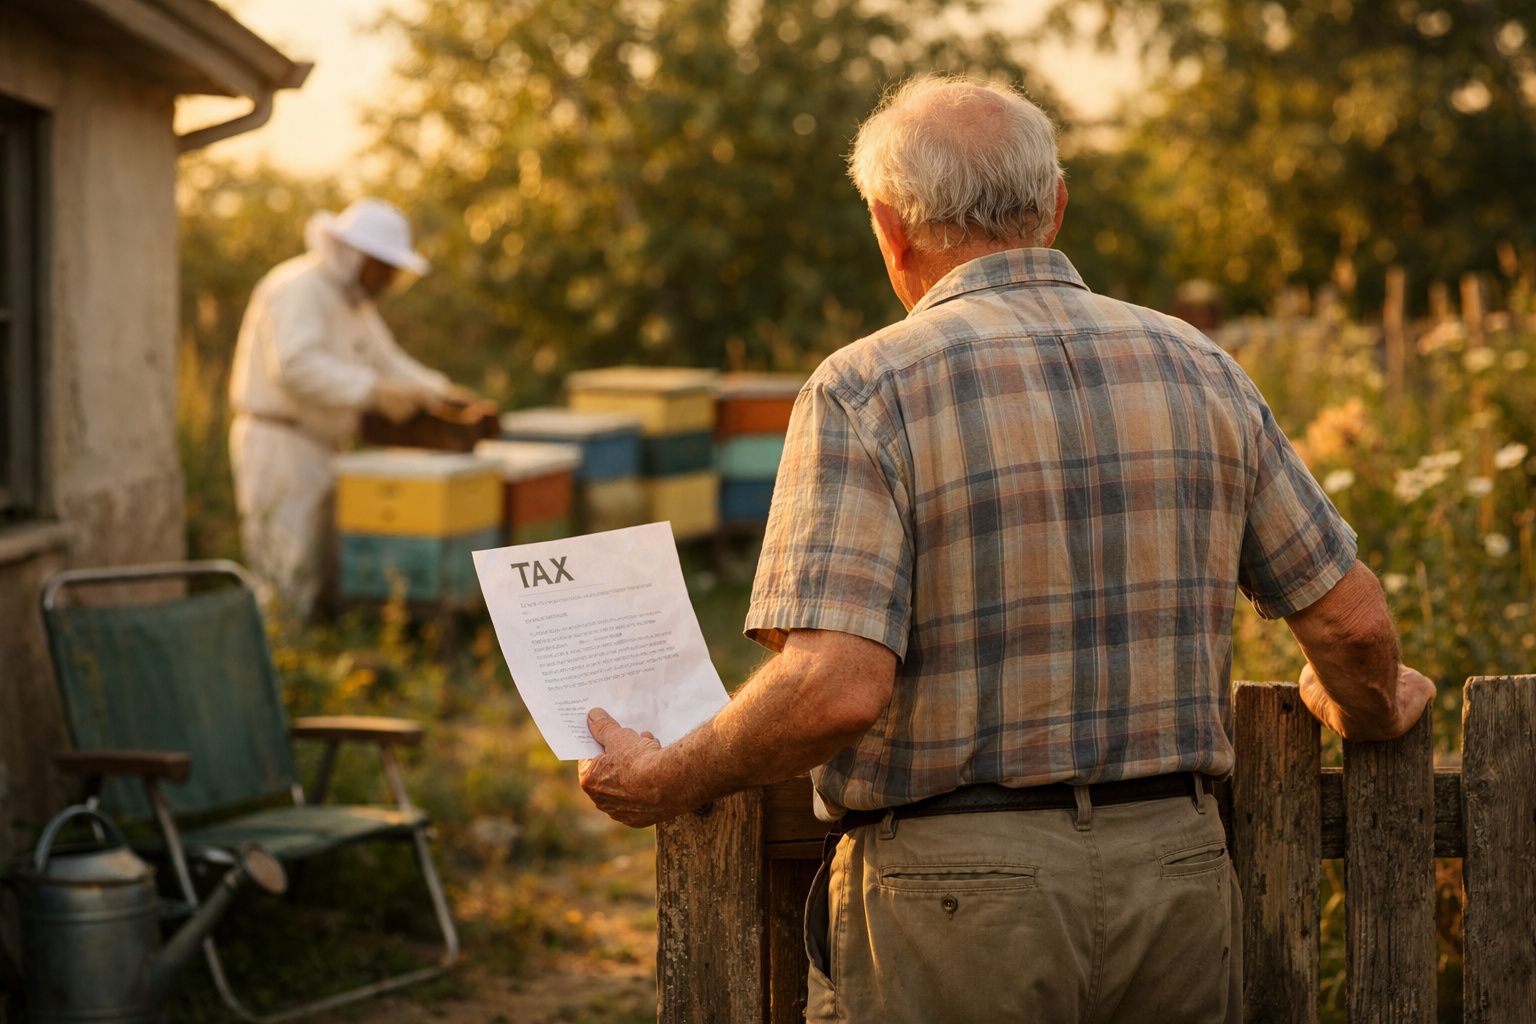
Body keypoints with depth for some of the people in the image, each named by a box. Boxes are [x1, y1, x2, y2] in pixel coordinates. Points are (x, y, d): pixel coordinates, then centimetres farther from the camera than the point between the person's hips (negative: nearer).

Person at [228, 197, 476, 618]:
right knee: (290, 582, -11)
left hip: (315, 448, 10)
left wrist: (439, 389, 2)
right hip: (277, 445, -10)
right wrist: (374, 391, -35)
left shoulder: (353, 299, 15)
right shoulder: (298, 288, -17)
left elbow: (385, 360, 18)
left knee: (316, 578, 10)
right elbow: (296, 365, -31)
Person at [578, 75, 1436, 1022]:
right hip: (1175, 878, 5)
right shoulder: (1197, 369, 4)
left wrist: (664, 783, -6)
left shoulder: (865, 392, -10)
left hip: (958, 891, -4)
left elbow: (837, 687, -21)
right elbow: (1352, 622, 7)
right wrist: (1369, 711, 29)